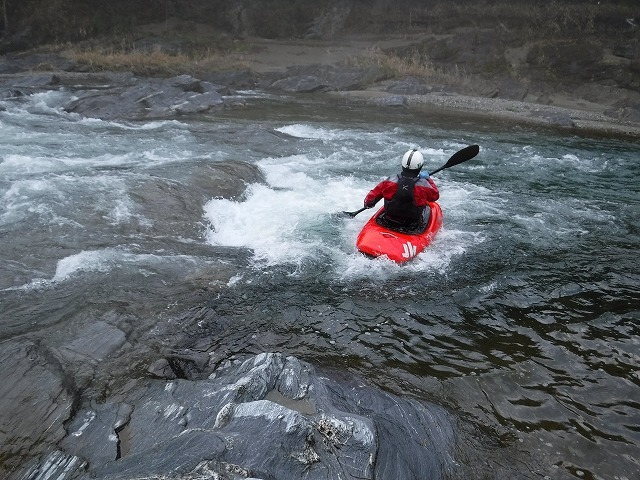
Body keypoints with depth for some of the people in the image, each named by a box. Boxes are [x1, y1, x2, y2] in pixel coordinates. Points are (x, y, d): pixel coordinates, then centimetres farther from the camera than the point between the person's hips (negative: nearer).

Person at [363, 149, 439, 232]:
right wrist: (428, 179, 18)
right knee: (427, 209, 27)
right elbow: (435, 195, 5)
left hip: (387, 224, 2)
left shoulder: (388, 182, -13)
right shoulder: (423, 185, -18)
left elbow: (369, 202, -6)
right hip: (413, 230, -2)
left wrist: (368, 204, 17)